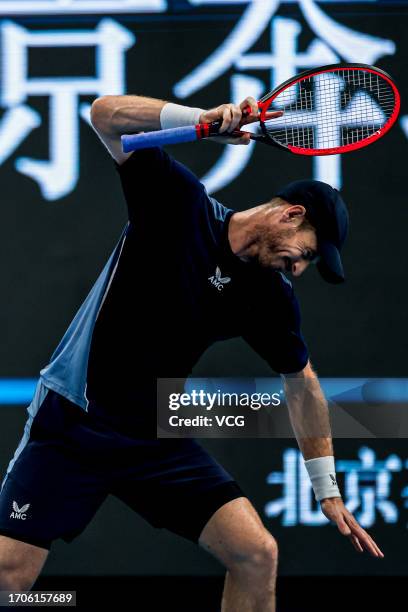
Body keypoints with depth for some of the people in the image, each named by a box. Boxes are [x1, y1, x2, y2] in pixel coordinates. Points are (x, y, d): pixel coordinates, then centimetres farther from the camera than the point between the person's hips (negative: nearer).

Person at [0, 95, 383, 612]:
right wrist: (203, 119, -31)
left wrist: (327, 491, 16)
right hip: (72, 423, -5)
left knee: (257, 554, -9)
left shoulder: (273, 298, 2)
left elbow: (302, 384, 17)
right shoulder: (180, 204, -10)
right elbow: (105, 114, -18)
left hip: (156, 441, 5)